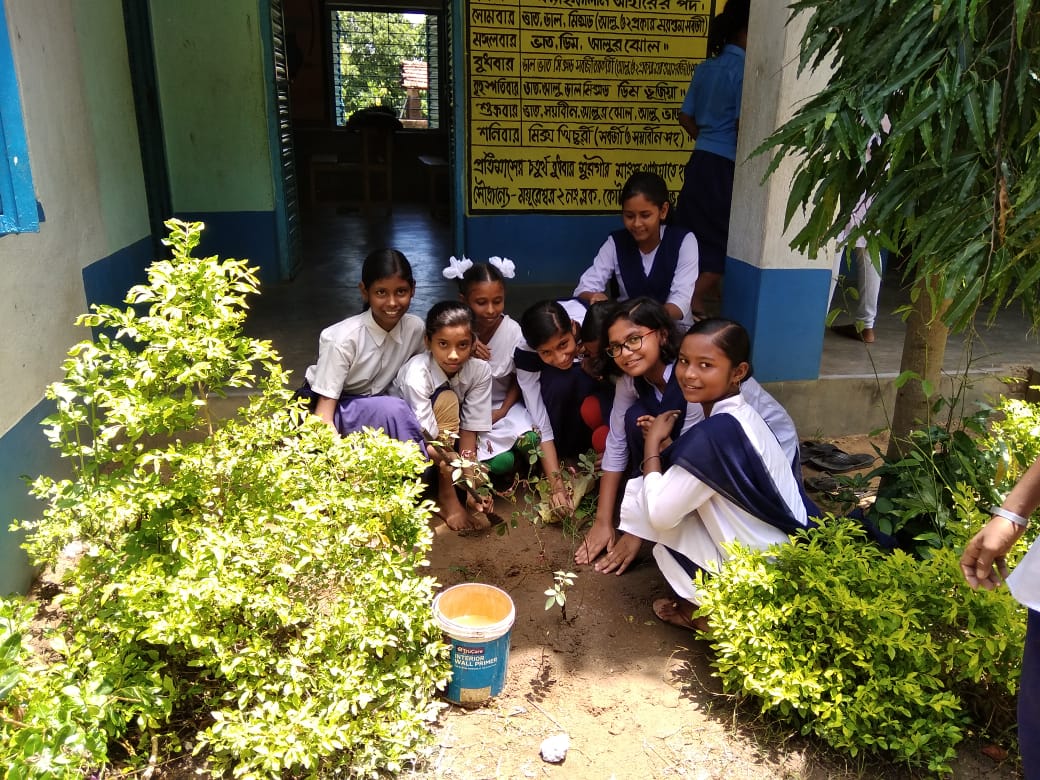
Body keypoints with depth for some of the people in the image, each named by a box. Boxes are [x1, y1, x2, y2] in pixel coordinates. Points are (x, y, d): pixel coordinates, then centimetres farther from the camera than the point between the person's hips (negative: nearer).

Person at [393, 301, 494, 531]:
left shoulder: (480, 370, -21)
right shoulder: (416, 374, -32)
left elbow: (469, 429, -20)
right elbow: (428, 440, -33)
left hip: (450, 438, 4)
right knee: (447, 400, -33)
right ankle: (446, 495, -23)